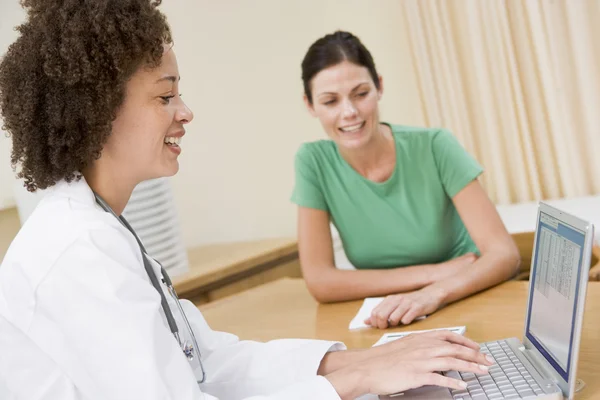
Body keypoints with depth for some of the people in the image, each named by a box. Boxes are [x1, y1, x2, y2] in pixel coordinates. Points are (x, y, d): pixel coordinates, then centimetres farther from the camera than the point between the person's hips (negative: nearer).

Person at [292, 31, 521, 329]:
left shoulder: (434, 147, -12)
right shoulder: (313, 162, -8)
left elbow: (505, 254, -16)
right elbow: (320, 282, -12)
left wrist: (433, 293, -34)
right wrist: (436, 272, -16)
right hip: (387, 323, 2)